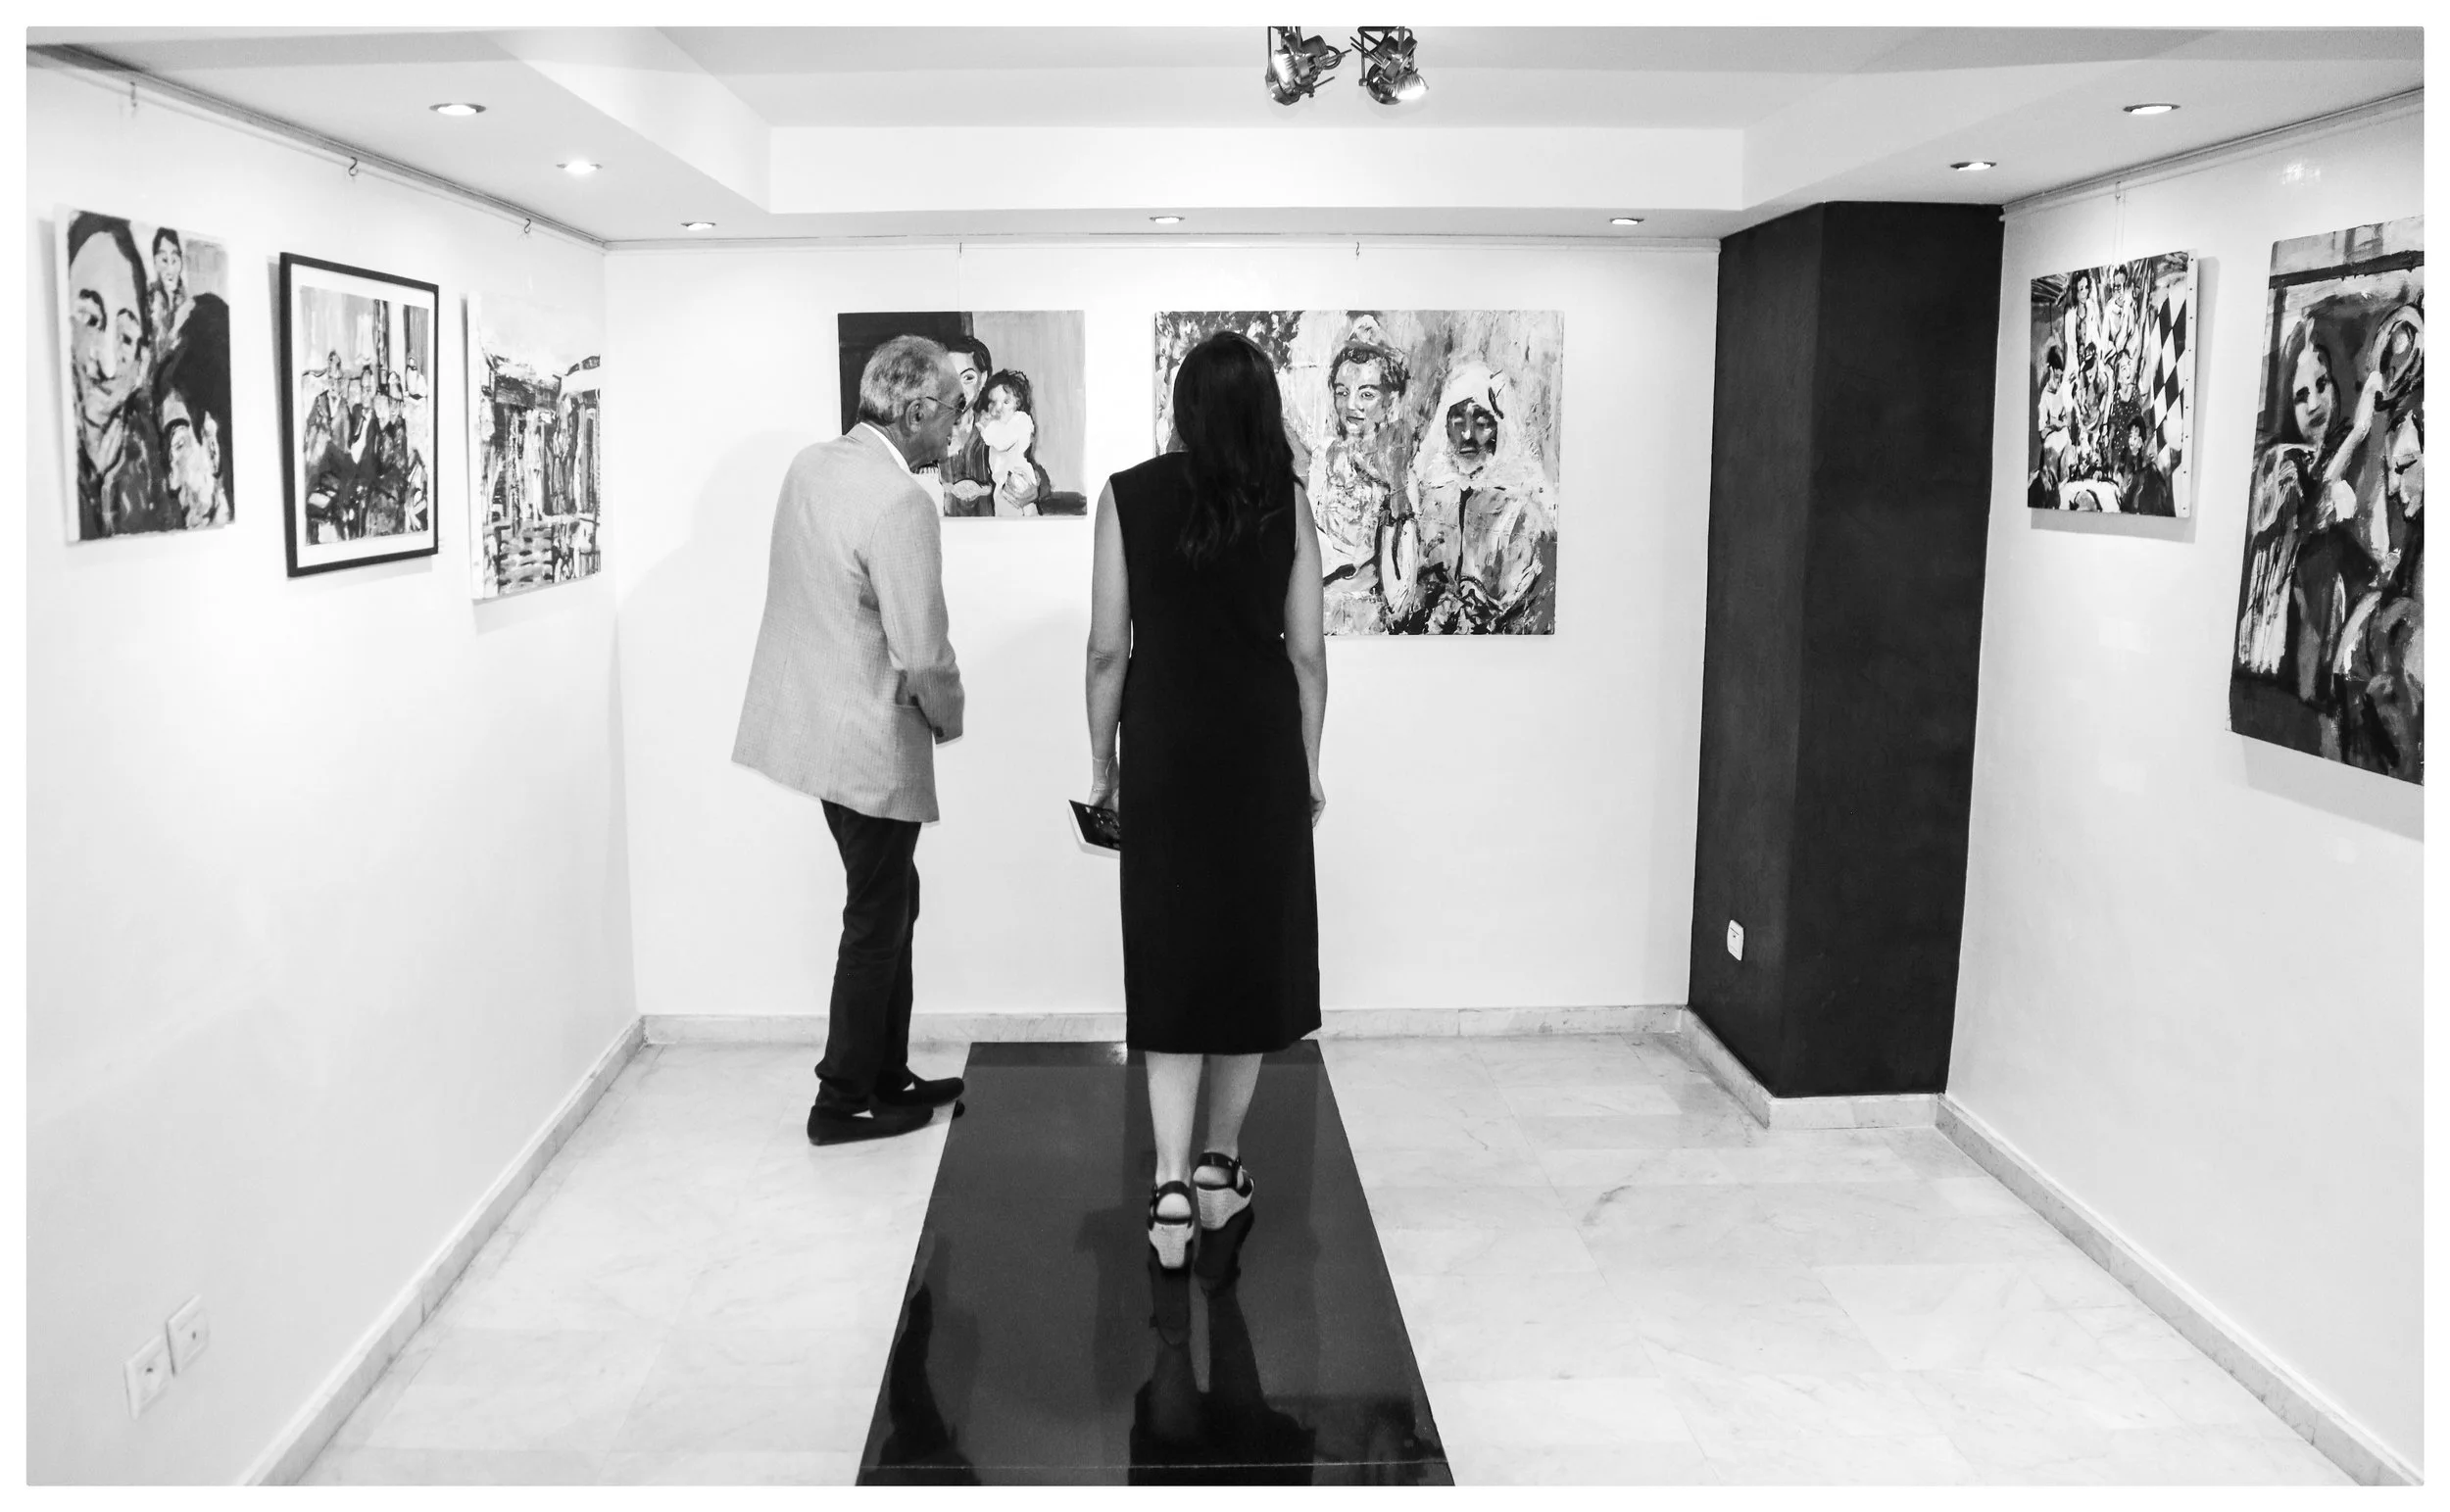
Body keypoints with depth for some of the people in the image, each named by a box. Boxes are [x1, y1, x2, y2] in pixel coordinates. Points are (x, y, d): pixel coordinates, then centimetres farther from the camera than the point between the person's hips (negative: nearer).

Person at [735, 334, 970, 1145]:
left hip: (813, 718, 9)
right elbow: (923, 653, -22)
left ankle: (886, 1075, 32)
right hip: (871, 741, -9)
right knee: (876, 922, 7)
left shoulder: (809, 465, 4)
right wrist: (949, 720, -2)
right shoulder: (900, 503, -23)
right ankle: (841, 1101, 20)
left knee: (893, 900, 21)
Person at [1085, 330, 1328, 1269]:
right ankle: (1221, 1166, 23)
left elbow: (1108, 648, -4)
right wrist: (1310, 765, 11)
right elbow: (1308, 650, 0)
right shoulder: (1285, 501, -2)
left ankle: (1172, 1188, -2)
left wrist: (1102, 759, 8)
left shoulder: (1129, 496, -4)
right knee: (1254, 949, 13)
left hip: (1164, 755, -1)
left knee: (1171, 957, 5)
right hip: (1263, 754, 1)